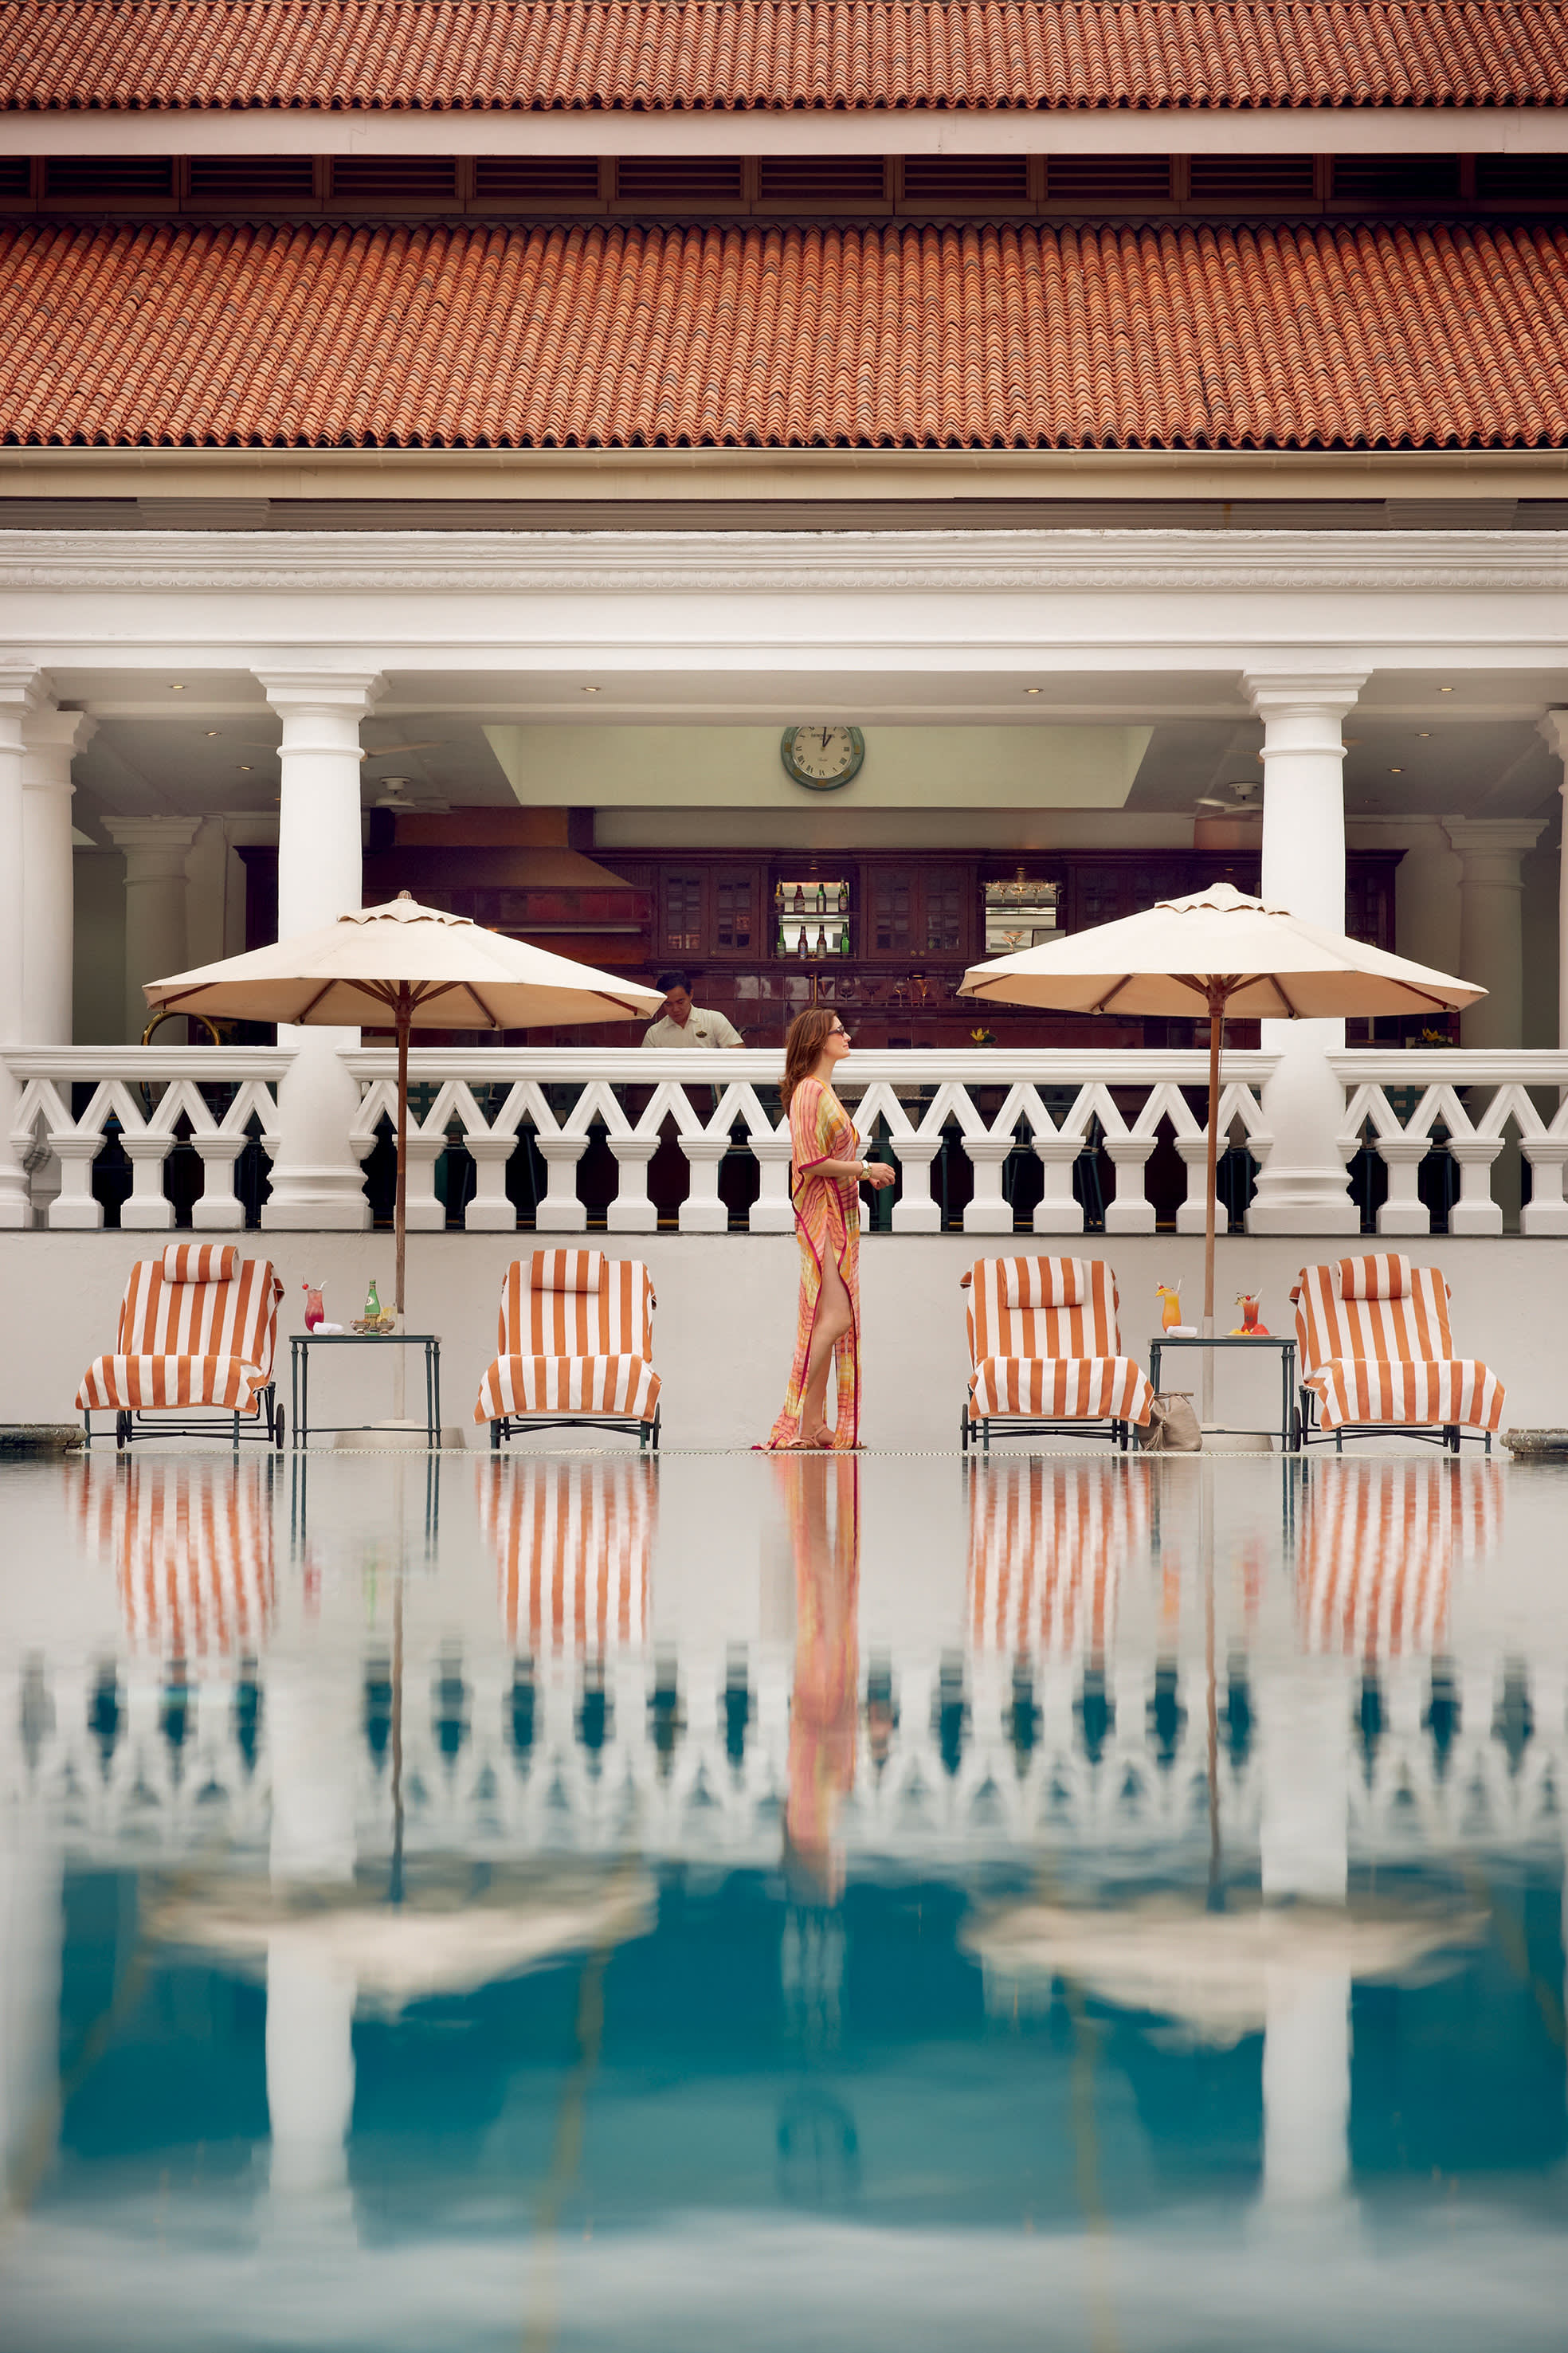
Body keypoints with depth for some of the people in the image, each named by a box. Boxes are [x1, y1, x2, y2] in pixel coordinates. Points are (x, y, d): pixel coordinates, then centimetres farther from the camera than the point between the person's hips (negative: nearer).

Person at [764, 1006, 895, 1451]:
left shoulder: (825, 1092, 18)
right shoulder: (809, 1091, -12)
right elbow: (811, 1163, -19)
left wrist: (867, 1174, 11)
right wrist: (865, 1169, -14)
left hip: (840, 1216, 10)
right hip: (822, 1217, -10)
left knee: (825, 1320, 7)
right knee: (837, 1317, -16)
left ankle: (815, 1425, 7)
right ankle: (806, 1422, -14)